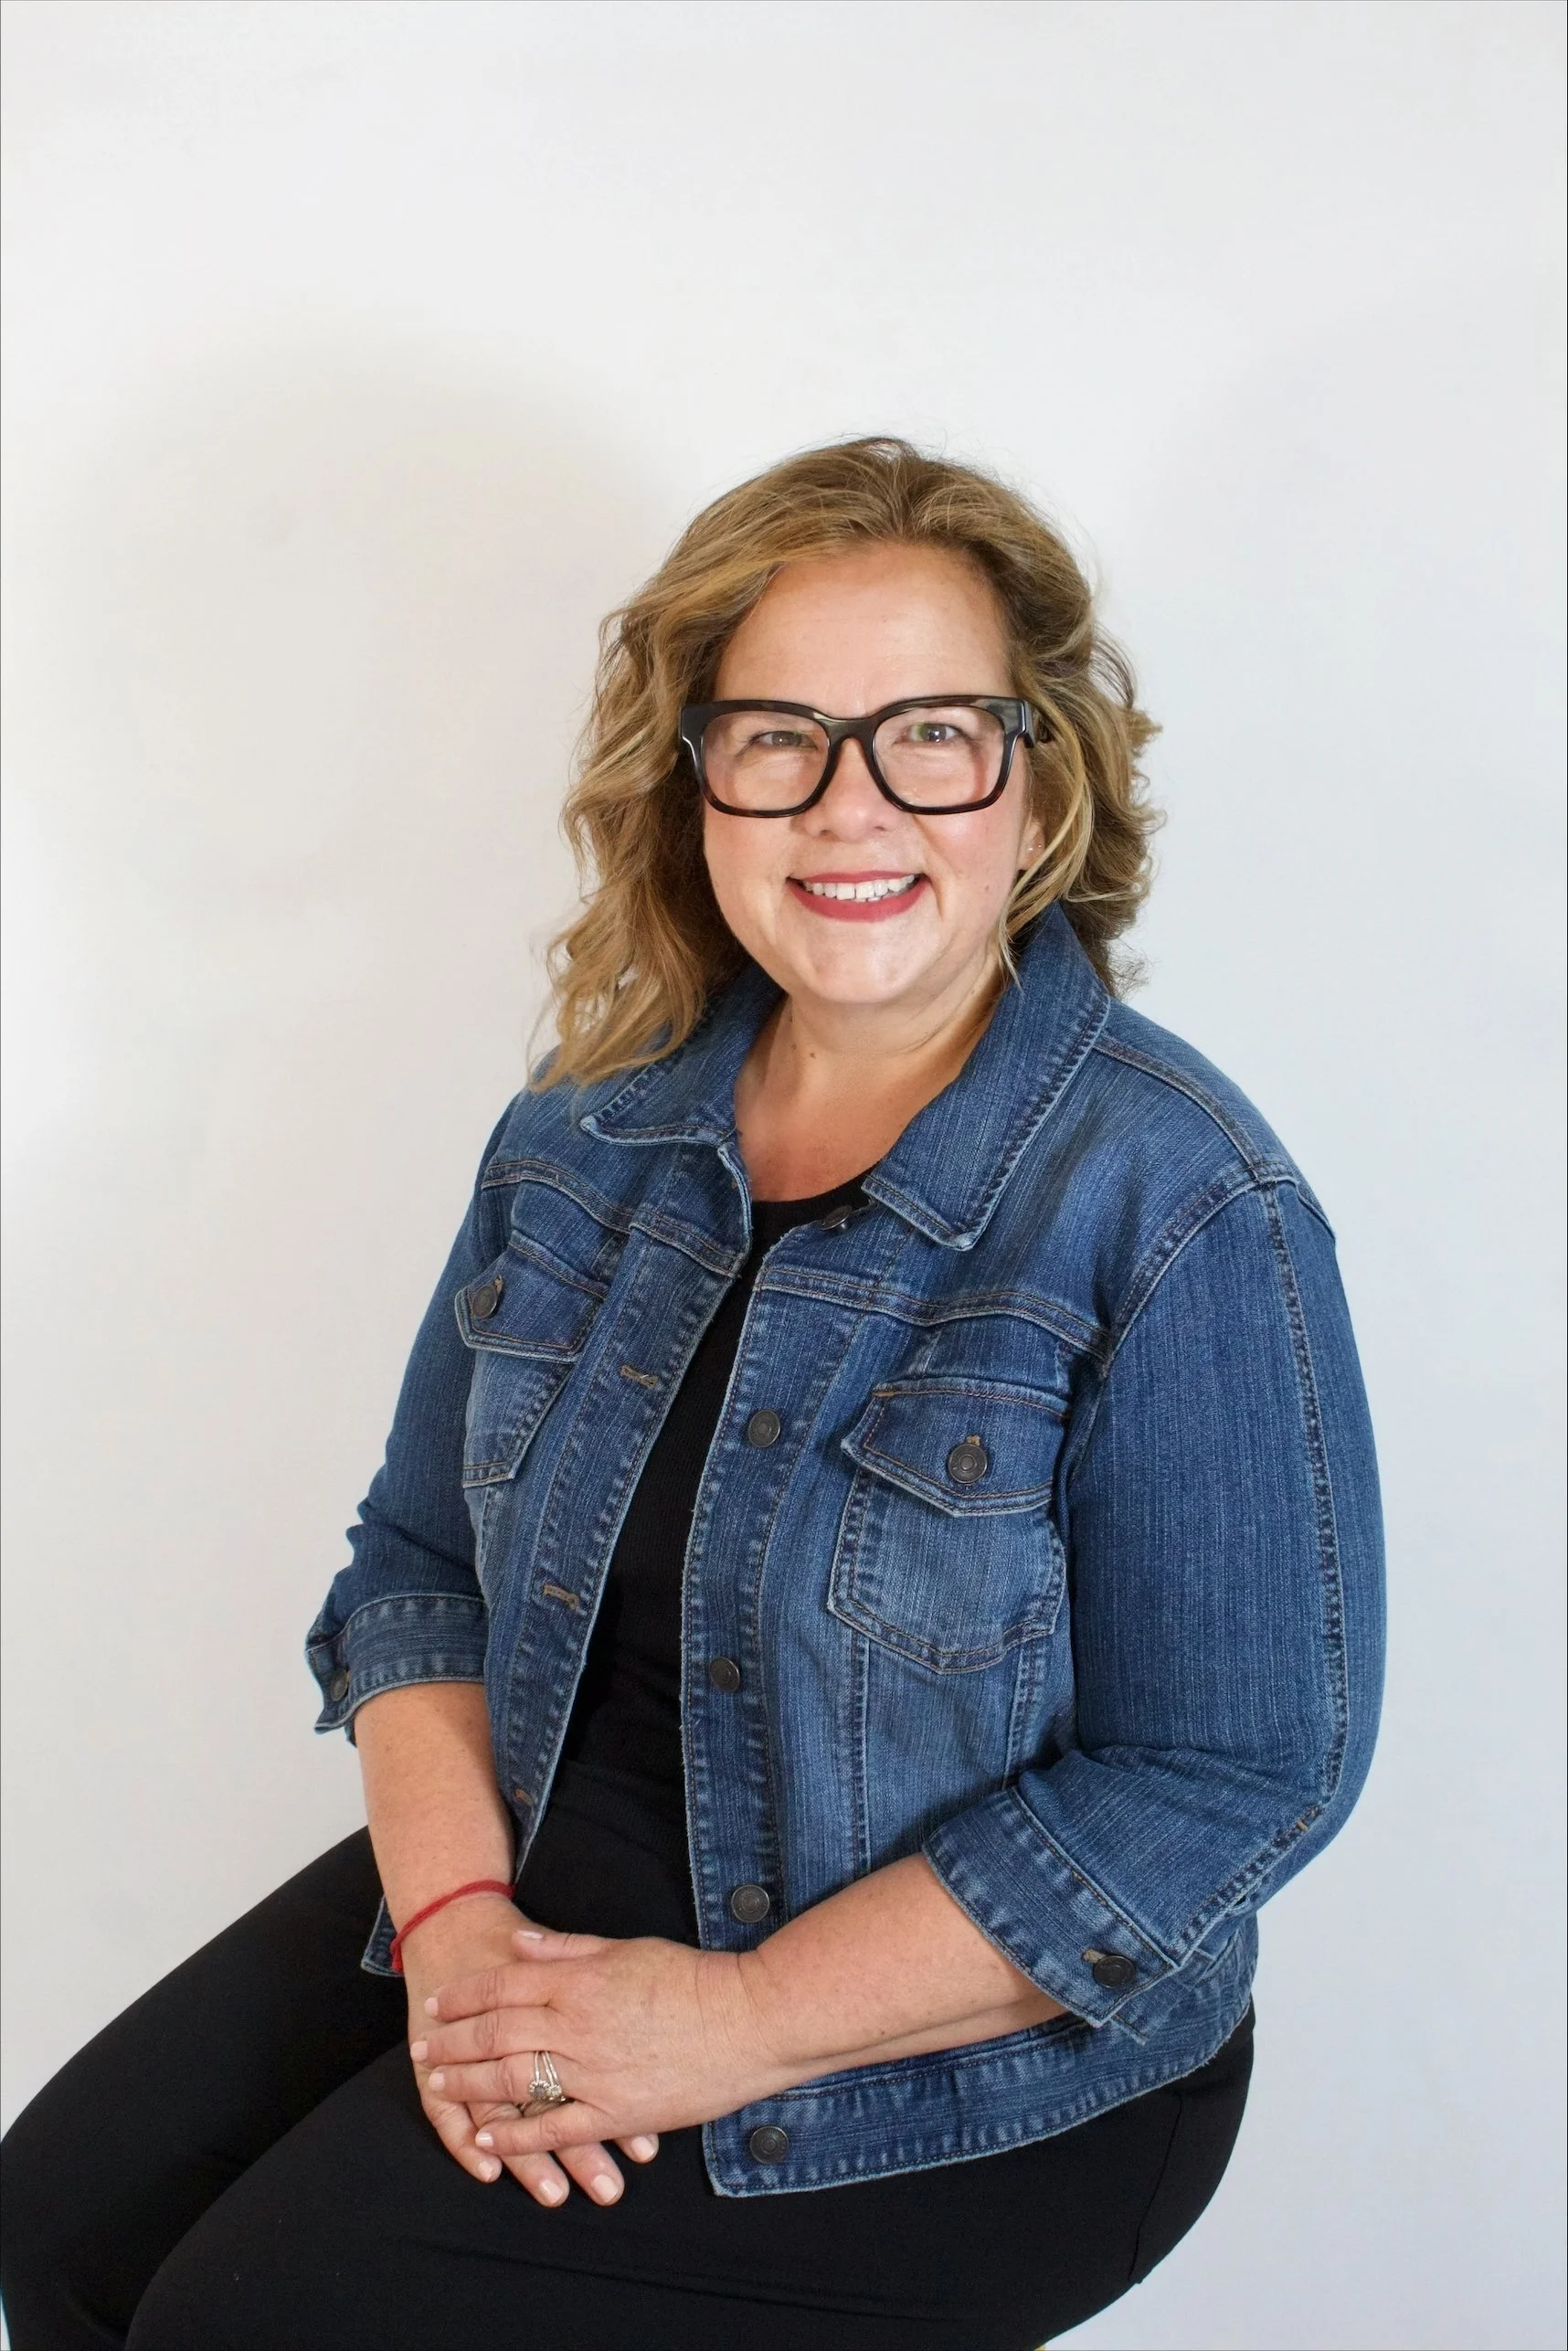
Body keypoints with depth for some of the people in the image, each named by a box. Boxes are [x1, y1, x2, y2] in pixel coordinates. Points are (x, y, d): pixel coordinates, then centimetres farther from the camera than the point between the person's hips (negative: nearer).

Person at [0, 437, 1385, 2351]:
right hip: (546, 1887, 6)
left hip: (966, 2058, -5)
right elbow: (416, 1561, 6)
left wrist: (737, 2018, -20)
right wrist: (456, 1909, -11)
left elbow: (1232, 1779, -19)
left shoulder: (1177, 1208, -19)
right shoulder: (593, 1130, 0)